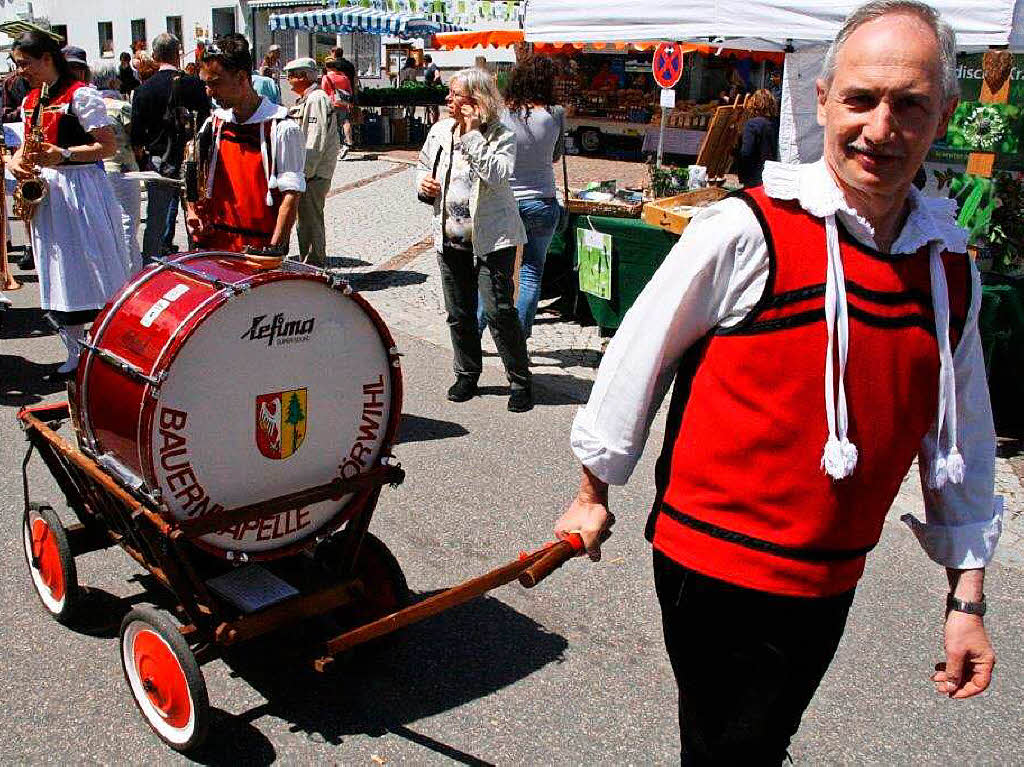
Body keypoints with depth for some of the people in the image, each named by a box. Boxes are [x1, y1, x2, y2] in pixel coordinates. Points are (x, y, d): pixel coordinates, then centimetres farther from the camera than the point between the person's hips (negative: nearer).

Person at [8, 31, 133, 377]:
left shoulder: (80, 95, -9)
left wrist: (64, 154, -23)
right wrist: (15, 161, 1)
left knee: (93, 271, -4)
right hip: (45, 190, 8)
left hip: (80, 188, -7)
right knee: (59, 277, 8)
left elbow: (109, 147, -13)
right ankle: (75, 354, 17)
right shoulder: (30, 102, 15)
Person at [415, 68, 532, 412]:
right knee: (458, 313, 12)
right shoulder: (440, 131, 9)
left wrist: (472, 134, -21)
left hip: (491, 239, -5)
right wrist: (423, 183, 0)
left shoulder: (501, 135, -7)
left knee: (498, 310, -8)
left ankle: (520, 381, 4)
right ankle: (467, 374, 28)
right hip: (450, 238, 6)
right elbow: (424, 166, 22)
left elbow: (498, 174, -25)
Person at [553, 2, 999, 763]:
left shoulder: (950, 268, 2)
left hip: (829, 582, 6)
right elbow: (639, 355, -7)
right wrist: (594, 492, 2)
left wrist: (968, 593, 12)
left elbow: (963, 439, 10)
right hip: (716, 565, -6)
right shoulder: (746, 231, -17)